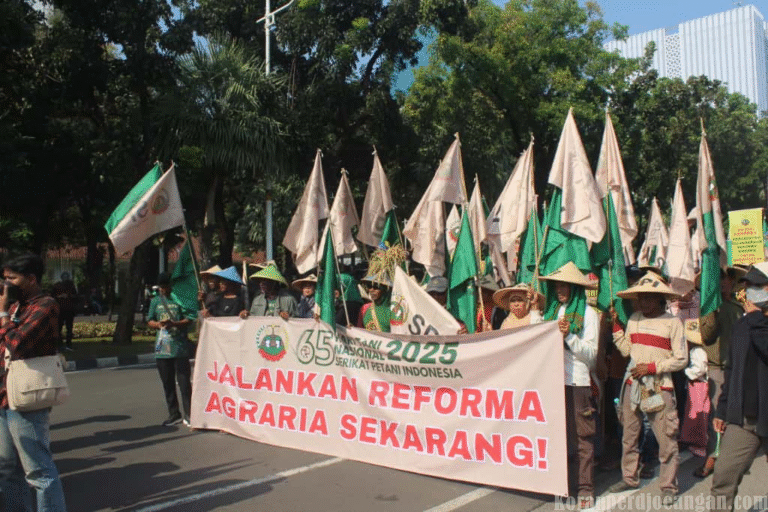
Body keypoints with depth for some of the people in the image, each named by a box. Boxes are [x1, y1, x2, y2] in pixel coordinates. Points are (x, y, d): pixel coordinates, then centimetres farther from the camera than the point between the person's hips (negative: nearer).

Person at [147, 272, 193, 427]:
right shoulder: (155, 301, 12)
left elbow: (188, 319, -4)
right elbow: (149, 321, 12)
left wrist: (174, 324, -20)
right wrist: (159, 324, -9)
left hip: (180, 347, -4)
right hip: (162, 348, 4)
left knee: (184, 382, -3)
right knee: (167, 384, 10)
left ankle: (188, 415, 5)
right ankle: (174, 414, 21)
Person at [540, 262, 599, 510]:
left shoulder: (588, 314, 1)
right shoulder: (551, 312, 16)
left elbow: (591, 353, -5)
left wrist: (569, 336, -16)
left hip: (577, 382, -5)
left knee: (581, 436, -2)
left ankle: (585, 488, 7)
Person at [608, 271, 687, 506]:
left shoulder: (672, 322, -4)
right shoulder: (634, 319, 10)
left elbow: (681, 359, -5)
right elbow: (626, 349, 9)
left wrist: (652, 367, -13)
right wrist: (615, 325, 3)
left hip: (659, 387, -5)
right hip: (632, 384, 5)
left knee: (666, 438, -2)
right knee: (629, 435, 12)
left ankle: (668, 486, 12)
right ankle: (630, 477, 27)